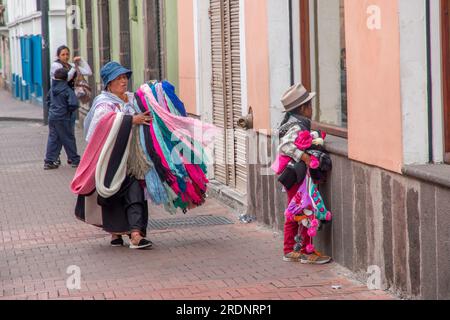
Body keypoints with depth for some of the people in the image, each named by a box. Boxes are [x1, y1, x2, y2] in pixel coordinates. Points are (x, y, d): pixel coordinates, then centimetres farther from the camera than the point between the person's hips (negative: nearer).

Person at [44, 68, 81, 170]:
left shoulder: (53, 89, 6)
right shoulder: (67, 90, -14)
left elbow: (48, 100, 22)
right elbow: (73, 104, -22)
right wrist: (69, 110, -3)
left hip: (52, 117, 6)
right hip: (62, 118, -6)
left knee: (53, 139, 11)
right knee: (68, 139, 5)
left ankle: (49, 161, 9)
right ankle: (75, 160, 14)